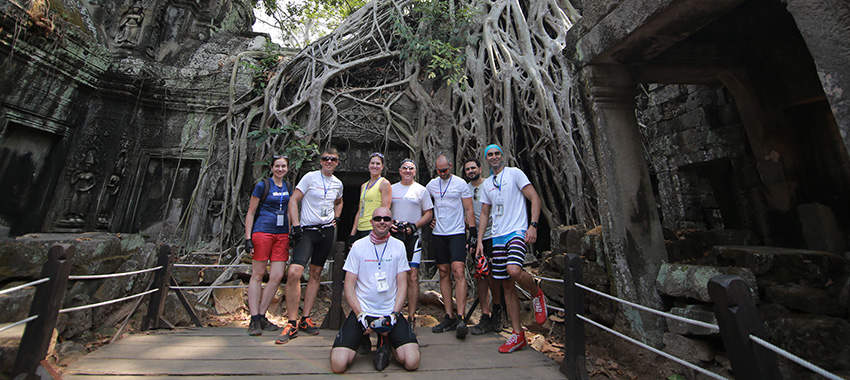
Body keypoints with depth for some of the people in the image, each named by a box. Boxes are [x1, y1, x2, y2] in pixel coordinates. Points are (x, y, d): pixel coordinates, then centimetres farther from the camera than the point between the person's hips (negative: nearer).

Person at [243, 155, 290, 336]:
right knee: (258, 275, 1)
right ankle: (254, 319, 10)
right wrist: (248, 238, -6)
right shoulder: (262, 185, 0)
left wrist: (292, 233, 14)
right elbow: (250, 212, 1)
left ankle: (261, 316, 14)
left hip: (282, 234, 4)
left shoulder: (288, 187, 14)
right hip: (262, 232, -4)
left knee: (277, 276, 0)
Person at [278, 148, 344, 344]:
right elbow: (293, 200, -5)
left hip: (327, 232, 4)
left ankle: (305, 319, 21)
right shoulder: (310, 177, -3)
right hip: (307, 231, -4)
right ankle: (292, 323, -3)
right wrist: (296, 225, -13)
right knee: (294, 272, -18)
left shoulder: (338, 183, 10)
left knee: (316, 274, 9)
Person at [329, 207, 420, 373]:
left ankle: (386, 342, 14)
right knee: (338, 364, -16)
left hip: (390, 312, 1)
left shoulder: (399, 246, 3)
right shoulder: (358, 246, 0)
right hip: (361, 311, 0)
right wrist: (361, 315, -11)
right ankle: (363, 340, 14)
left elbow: (402, 285, 4)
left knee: (412, 362, -16)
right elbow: (349, 286, 0)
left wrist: (393, 314, -9)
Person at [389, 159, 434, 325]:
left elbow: (428, 213, 4)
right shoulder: (391, 188, 13)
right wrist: (389, 223, -4)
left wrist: (414, 226, -10)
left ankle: (411, 316, 4)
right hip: (394, 235, 2)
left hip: (413, 236, -2)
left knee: (413, 276, -5)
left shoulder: (421, 190, 6)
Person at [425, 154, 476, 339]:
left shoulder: (460, 183, -2)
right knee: (443, 272, 6)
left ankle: (461, 318, -9)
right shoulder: (431, 185, 9)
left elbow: (468, 209, -3)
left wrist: (473, 232, -9)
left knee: (458, 271, -15)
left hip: (456, 233, -4)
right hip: (438, 234, 4)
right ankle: (449, 317, 16)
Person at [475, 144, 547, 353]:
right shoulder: (486, 184, 17)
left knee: (513, 270, -29)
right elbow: (484, 213, 18)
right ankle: (517, 334, 17)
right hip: (498, 237, 6)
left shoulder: (514, 173, 2)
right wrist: (479, 240, 11)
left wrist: (533, 225, -17)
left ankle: (537, 294, 5)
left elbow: (535, 198, -4)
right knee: (506, 285, 6)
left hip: (517, 232, -5)